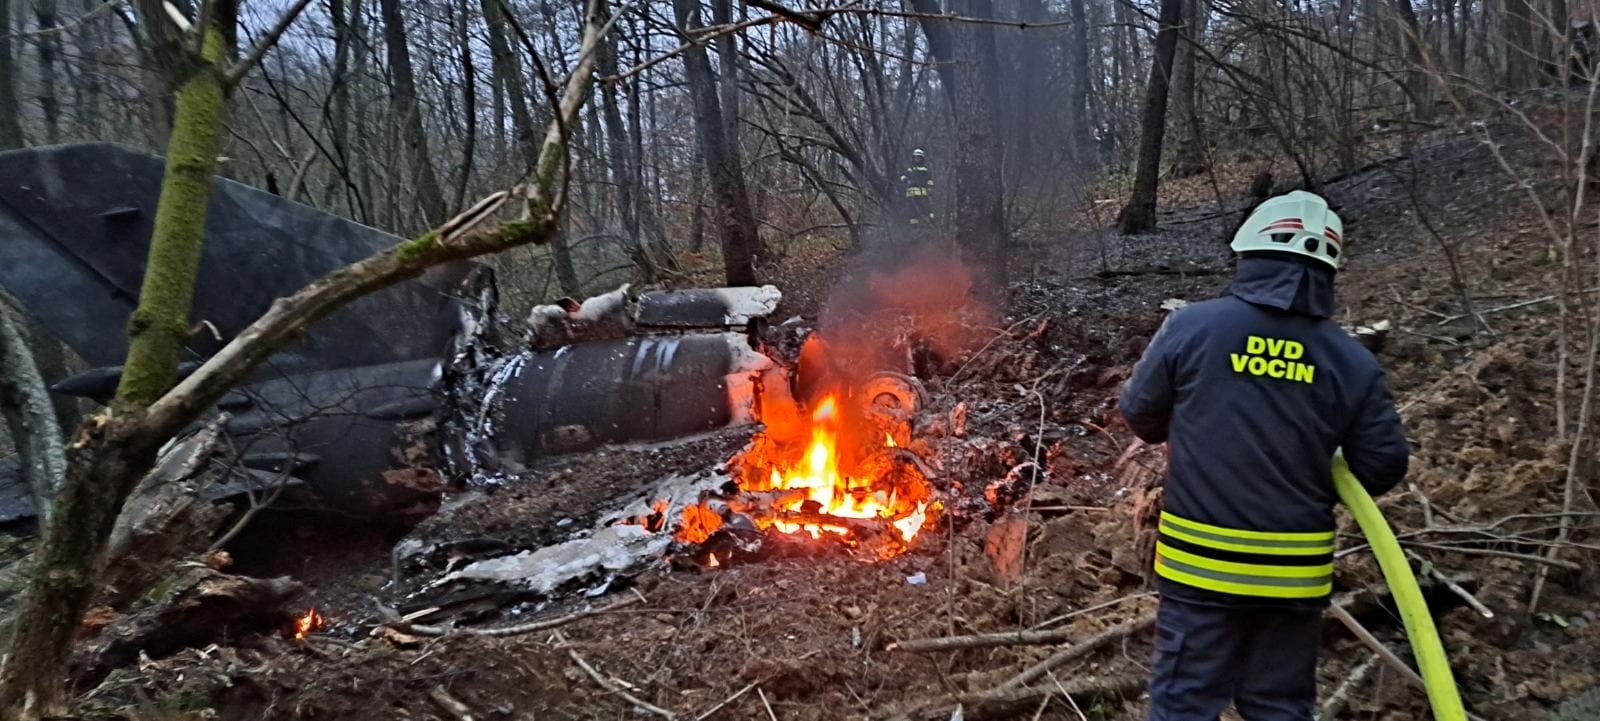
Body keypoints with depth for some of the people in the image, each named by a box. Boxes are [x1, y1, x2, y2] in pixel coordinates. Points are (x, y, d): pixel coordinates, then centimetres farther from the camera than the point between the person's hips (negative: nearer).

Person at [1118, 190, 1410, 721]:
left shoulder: (1190, 326, -9)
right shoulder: (1352, 361, -4)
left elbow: (1139, 414, 1)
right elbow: (1383, 466, 1)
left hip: (1200, 561, -2)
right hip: (1294, 572, 2)